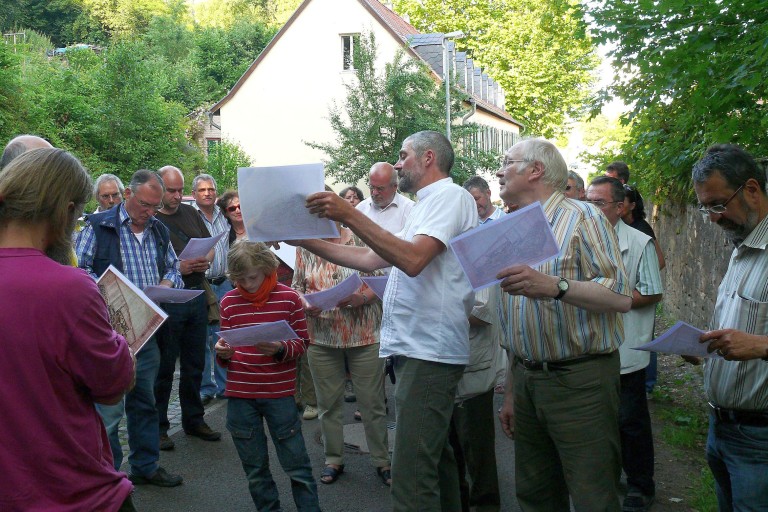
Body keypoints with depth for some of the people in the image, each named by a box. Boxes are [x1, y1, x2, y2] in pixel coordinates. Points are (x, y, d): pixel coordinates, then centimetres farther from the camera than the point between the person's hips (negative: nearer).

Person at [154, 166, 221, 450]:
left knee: (194, 364, 15)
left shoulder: (190, 213, 12)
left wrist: (205, 261, -4)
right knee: (164, 367, 3)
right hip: (167, 301, -6)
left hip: (197, 297, 6)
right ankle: (158, 427, 16)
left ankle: (194, 420, 29)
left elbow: (210, 245, 17)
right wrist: (178, 269, -23)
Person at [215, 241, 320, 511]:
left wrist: (279, 349, -21)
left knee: (296, 464, 5)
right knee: (255, 468, 13)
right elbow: (227, 349, 12)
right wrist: (222, 353, -11)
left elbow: (302, 343, -2)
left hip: (279, 393, -2)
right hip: (240, 396, 3)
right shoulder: (229, 302, 3)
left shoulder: (289, 298, -4)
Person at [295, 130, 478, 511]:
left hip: (429, 350, -11)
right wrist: (305, 239, 15)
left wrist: (349, 216, -22)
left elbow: (412, 260, -23)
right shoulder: (427, 206, 24)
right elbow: (370, 259, 20)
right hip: (416, 349, 11)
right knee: (434, 459, 19)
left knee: (412, 478, -11)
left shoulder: (451, 196, -7)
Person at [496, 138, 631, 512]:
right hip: (527, 379, 7)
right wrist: (511, 394, 18)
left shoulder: (581, 217, -6)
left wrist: (555, 286, -31)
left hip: (579, 379, -7)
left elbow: (621, 297, -17)